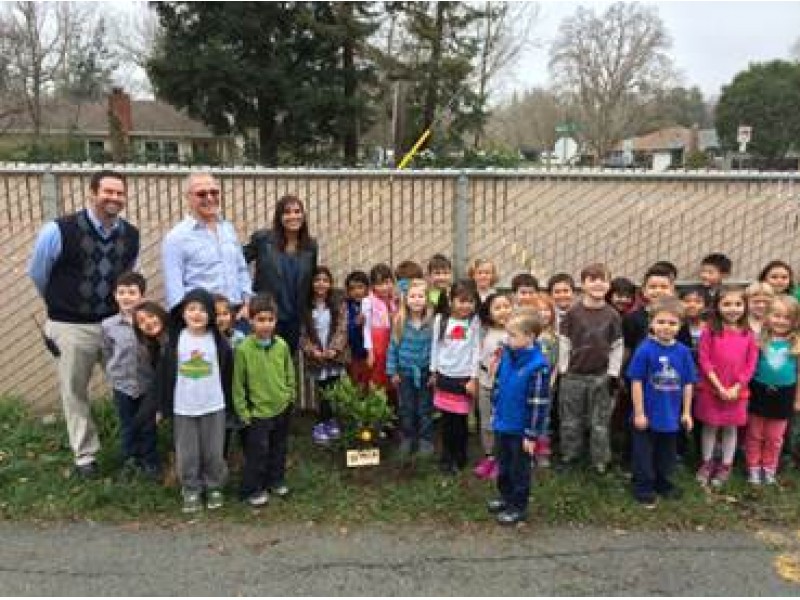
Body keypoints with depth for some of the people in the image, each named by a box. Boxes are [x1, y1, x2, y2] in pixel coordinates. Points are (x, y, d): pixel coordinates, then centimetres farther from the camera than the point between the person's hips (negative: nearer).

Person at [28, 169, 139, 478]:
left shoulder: (132, 235, -3)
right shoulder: (59, 230, -15)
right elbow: (37, 273, 2)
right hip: (72, 326, -3)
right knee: (75, 393, 10)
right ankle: (85, 454, 26)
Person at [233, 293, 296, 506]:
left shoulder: (282, 345, -6)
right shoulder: (243, 348, -17)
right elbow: (238, 383, -11)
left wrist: (290, 396, 7)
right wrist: (242, 411, -9)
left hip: (282, 408, 4)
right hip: (259, 411, -4)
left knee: (279, 448, 20)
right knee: (257, 452, 4)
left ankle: (276, 480, 38)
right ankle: (252, 489, 22)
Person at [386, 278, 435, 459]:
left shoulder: (432, 323, -12)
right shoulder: (399, 322, -9)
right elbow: (393, 347, -3)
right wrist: (392, 371, -4)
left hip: (425, 373, -1)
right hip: (404, 372, 1)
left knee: (425, 408, 13)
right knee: (406, 408, 15)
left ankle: (425, 440, 27)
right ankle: (407, 439, 29)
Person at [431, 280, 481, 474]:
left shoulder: (474, 322, -5)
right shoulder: (441, 319, -1)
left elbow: (476, 350, -4)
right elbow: (435, 346, 7)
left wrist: (474, 378, -6)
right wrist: (433, 372, 11)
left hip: (464, 376, -2)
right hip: (445, 375, 2)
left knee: (460, 420, 4)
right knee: (446, 419, 10)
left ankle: (459, 458, 21)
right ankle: (447, 457, 24)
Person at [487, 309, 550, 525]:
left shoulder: (538, 366, -25)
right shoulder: (507, 355, -3)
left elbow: (538, 404, -21)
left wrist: (532, 435, -17)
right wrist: (495, 414, 15)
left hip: (520, 429, -7)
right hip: (502, 425, 7)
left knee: (519, 469, 11)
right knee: (503, 465, 23)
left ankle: (518, 507, 28)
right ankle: (506, 497, 43)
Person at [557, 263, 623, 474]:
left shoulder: (612, 315, -2)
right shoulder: (573, 312, -4)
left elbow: (617, 347, 2)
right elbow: (564, 342, 0)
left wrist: (613, 374, -2)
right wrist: (563, 371, -2)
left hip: (601, 377, 0)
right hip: (574, 375, 0)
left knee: (600, 422, 9)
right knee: (571, 420, 11)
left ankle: (600, 460, 22)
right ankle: (569, 456, 25)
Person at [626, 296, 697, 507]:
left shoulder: (683, 351, -5)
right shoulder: (645, 350, -17)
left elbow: (688, 384, 4)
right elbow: (636, 382, -12)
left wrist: (686, 412, 6)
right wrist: (638, 413, -11)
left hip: (672, 415, 4)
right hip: (648, 414, -4)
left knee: (667, 453, 21)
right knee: (644, 453, 9)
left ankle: (662, 481, 40)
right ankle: (643, 485, 25)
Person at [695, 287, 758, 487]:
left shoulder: (749, 335, 0)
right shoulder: (709, 331, -7)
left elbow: (751, 365, -1)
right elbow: (704, 360, -9)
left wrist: (736, 388, -11)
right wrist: (719, 386, -14)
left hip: (737, 391, 2)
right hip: (711, 389, -2)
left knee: (730, 428, 13)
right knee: (710, 426, 11)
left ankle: (726, 466, 27)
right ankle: (707, 463, 27)